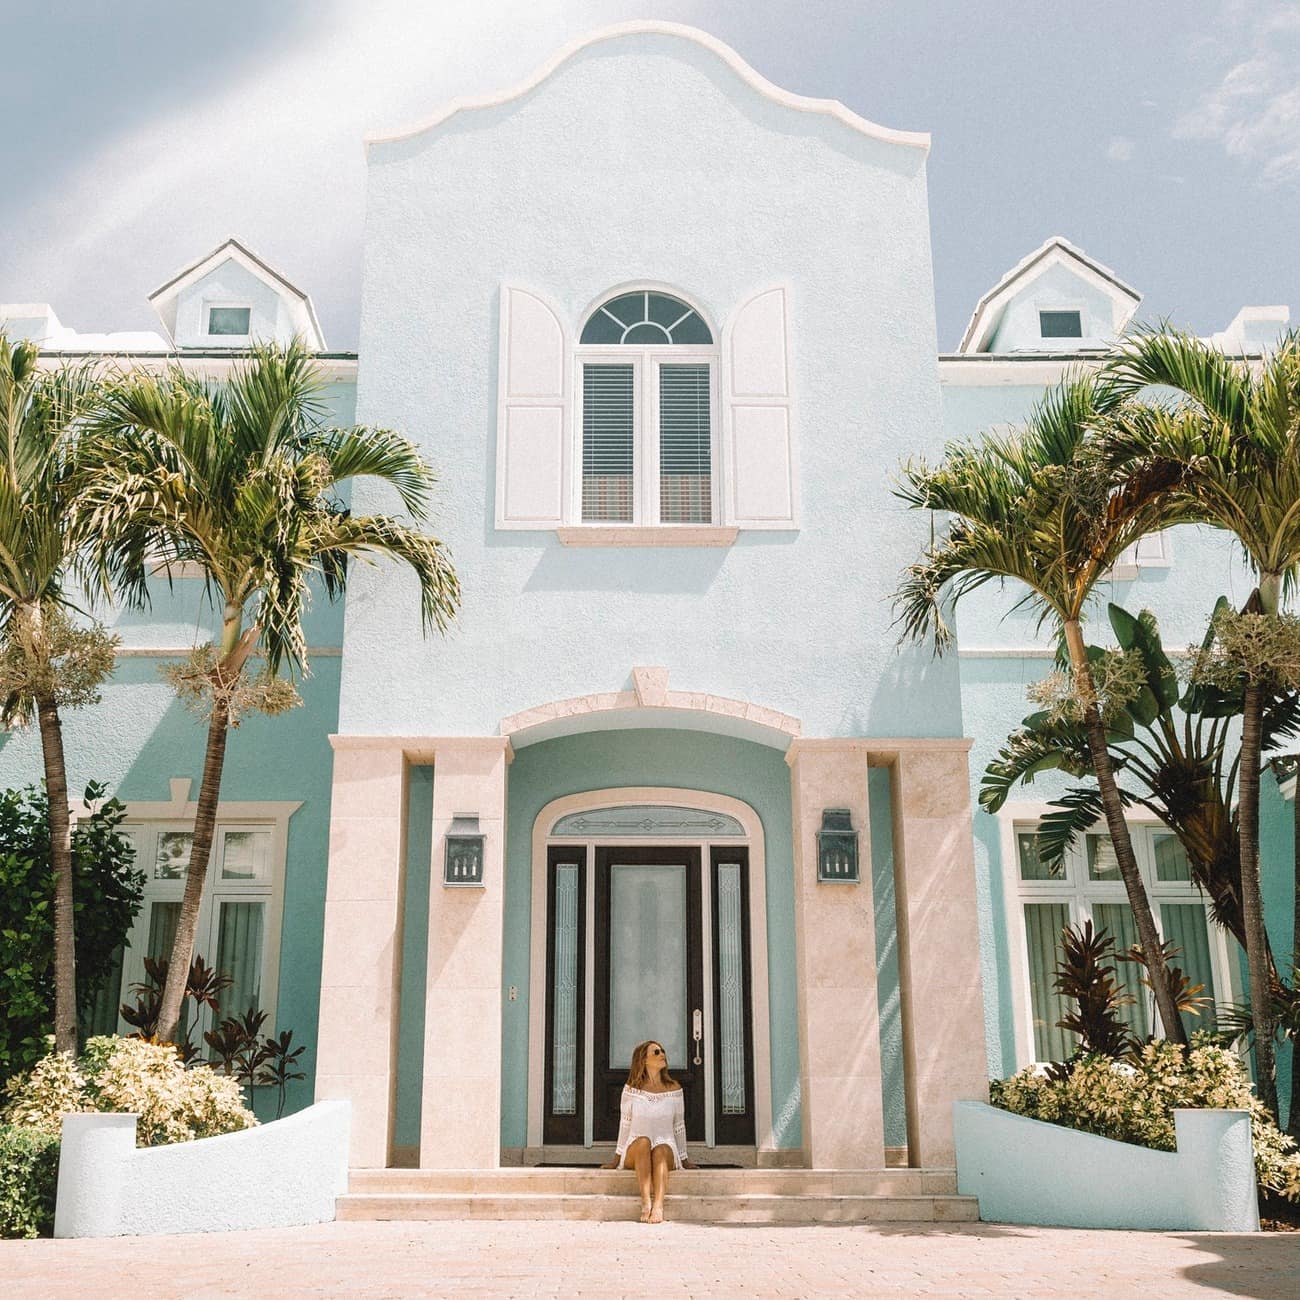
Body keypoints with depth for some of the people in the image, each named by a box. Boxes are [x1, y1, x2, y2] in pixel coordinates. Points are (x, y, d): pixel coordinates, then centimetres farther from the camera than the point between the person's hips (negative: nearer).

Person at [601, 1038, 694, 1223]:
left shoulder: (674, 1089, 5)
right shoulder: (631, 1088, 1)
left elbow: (679, 1126, 11)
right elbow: (625, 1124, 7)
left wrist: (684, 1160, 11)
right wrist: (616, 1161, 8)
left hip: (667, 1153, 0)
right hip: (634, 1154, 0)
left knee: (660, 1150, -33)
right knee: (643, 1141, -33)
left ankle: (658, 1206, -49)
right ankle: (646, 1203, -42)